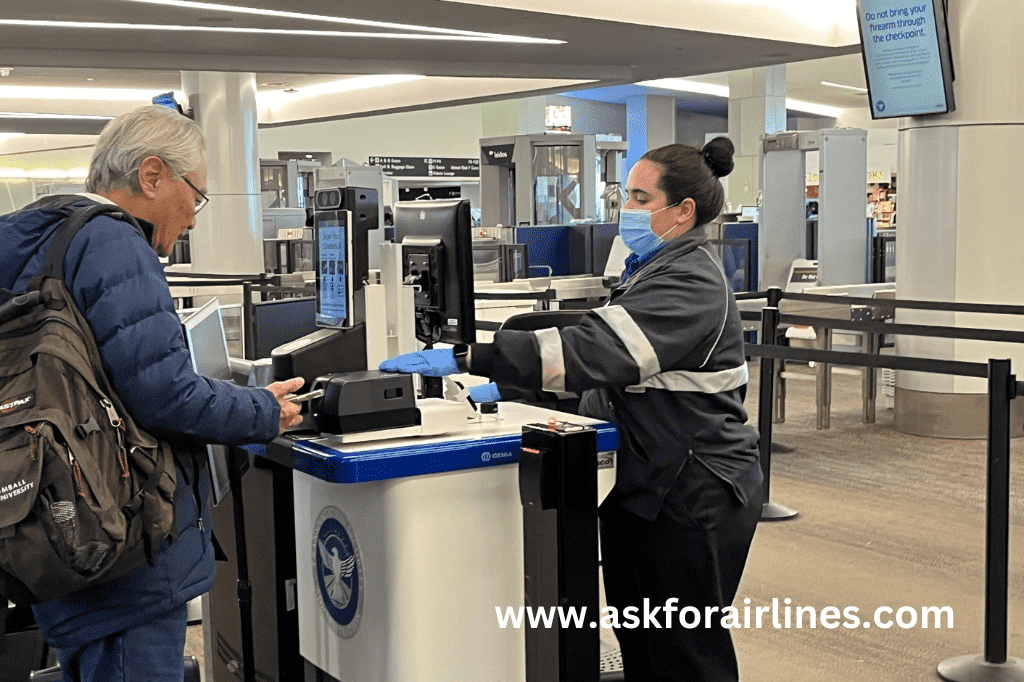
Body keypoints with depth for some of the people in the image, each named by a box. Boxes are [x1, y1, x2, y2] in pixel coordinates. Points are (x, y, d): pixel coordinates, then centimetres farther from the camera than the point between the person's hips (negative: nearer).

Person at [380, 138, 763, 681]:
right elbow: (605, 358, 17)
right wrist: (505, 384, 6)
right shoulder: (653, 271, 15)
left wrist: (466, 359, -35)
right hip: (645, 489, 10)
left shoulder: (689, 284, -20)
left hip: (692, 499, -10)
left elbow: (593, 351, -32)